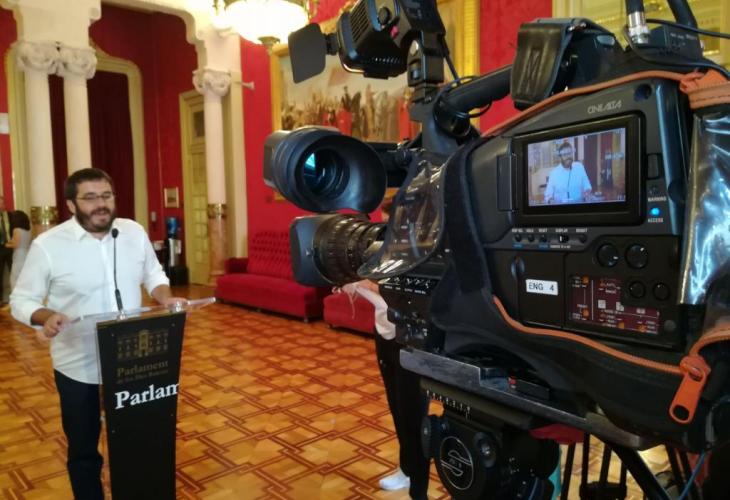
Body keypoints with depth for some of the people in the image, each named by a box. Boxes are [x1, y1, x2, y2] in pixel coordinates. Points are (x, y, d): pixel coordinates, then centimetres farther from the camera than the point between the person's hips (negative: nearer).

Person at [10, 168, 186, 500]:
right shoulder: (47, 245, -12)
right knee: (83, 448, 13)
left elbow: (153, 274, 12)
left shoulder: (134, 232, -1)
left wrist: (166, 299, -8)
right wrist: (46, 316, -26)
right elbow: (21, 300, -6)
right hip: (77, 365, -3)